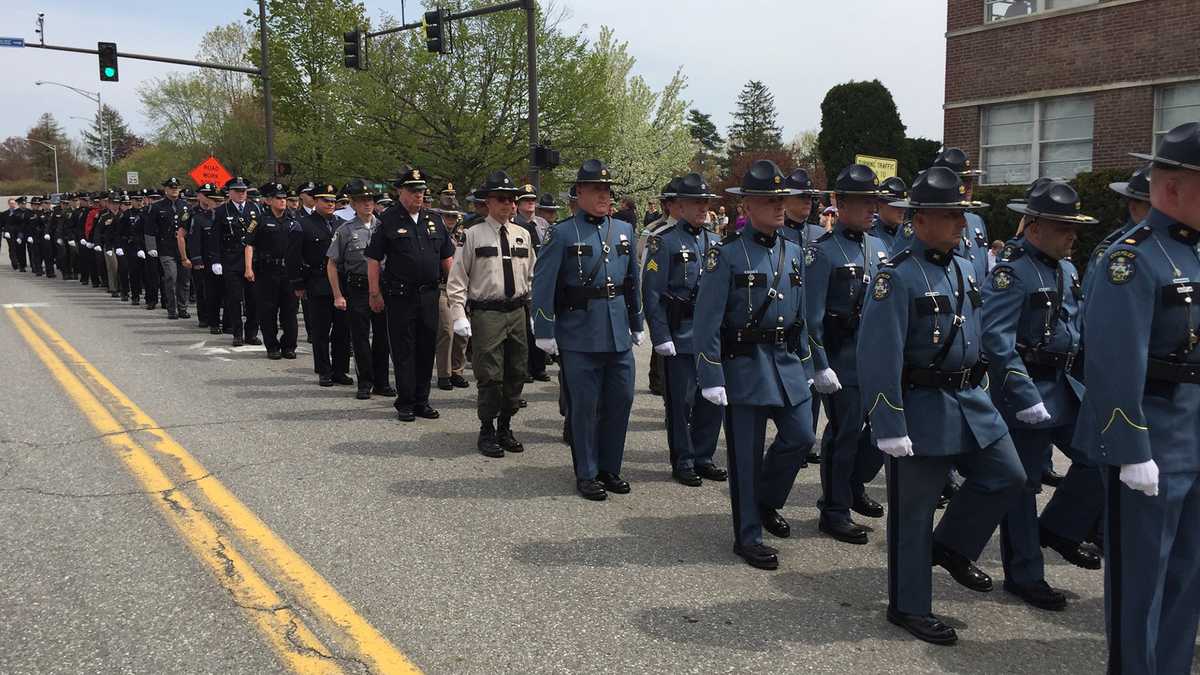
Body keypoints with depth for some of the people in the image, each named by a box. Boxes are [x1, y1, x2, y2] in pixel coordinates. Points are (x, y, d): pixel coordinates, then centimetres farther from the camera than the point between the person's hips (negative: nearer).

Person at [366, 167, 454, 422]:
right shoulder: (388, 221, -2)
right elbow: (373, 260, -3)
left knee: (427, 348, 9)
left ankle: (421, 400, 19)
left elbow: (447, 257, 16)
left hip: (429, 294, 4)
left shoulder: (433, 220, 12)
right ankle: (405, 403, 10)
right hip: (400, 296, -4)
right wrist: (375, 293, -8)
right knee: (403, 350, 1)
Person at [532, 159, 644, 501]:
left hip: (619, 334, 5)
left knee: (621, 400, 9)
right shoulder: (562, 234, -6)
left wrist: (636, 325, 18)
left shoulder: (625, 230, 10)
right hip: (580, 335, -5)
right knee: (584, 405, 2)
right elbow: (543, 285, -8)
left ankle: (610, 468, 25)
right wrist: (545, 332, -10)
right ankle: (586, 474, 16)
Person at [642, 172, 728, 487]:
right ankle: (683, 463, 15)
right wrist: (661, 337, -15)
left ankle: (703, 457, 24)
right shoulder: (664, 243, -6)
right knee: (681, 401, 2)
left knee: (713, 399, 10)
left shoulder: (715, 242, 12)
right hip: (680, 336, -6)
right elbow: (652, 294, -10)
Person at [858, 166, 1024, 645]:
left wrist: (980, 396, 20)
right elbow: (879, 358, -21)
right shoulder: (897, 276, -18)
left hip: (971, 401, 8)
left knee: (1007, 476, 10)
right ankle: (908, 607, 20)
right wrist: (890, 427, -22)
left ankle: (951, 547, 30)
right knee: (913, 511, 4)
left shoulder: (964, 269, 8)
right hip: (921, 408, -8)